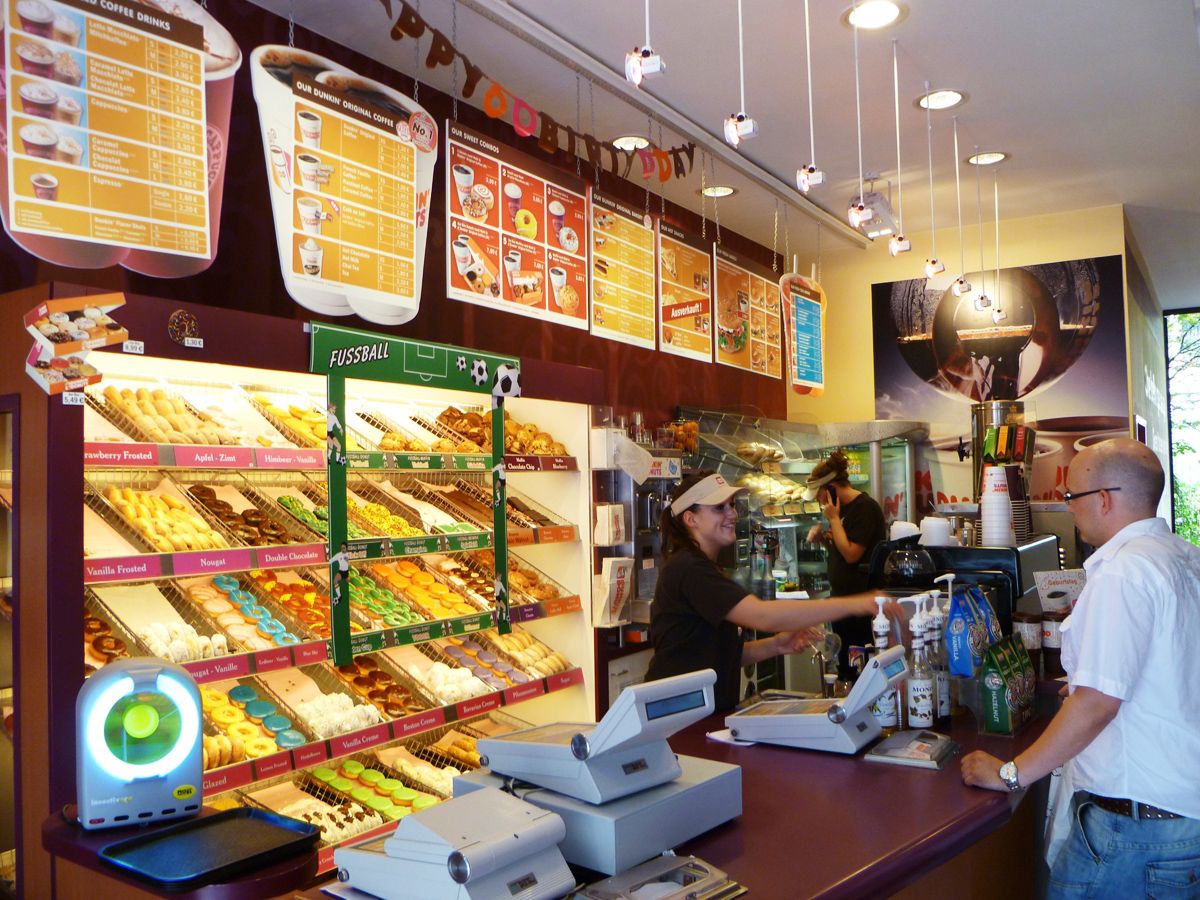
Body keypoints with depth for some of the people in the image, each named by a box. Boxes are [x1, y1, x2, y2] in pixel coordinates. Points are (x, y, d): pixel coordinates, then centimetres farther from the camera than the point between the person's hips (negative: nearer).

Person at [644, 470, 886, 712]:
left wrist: (775, 645, 0)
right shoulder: (688, 569, -14)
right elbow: (761, 616, -26)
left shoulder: (699, 567, 17)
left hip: (711, 713, 9)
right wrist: (855, 605, -26)